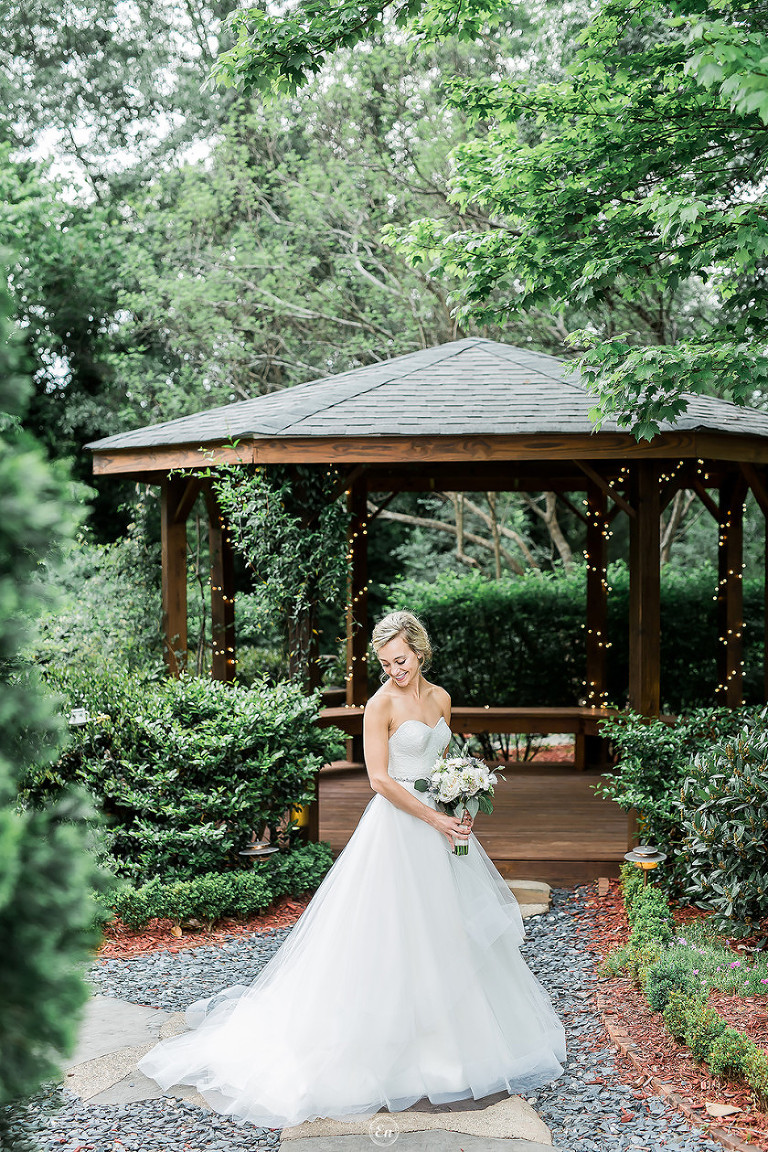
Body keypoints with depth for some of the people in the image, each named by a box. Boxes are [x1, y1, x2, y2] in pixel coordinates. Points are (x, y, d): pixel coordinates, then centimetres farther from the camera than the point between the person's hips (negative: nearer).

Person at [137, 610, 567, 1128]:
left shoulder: (440, 697, 7)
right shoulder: (381, 703, -12)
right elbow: (380, 779, -16)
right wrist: (435, 819, -18)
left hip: (438, 823, 7)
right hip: (398, 827, -7)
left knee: (448, 926, 14)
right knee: (393, 934, -4)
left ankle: (452, 1036, 30)